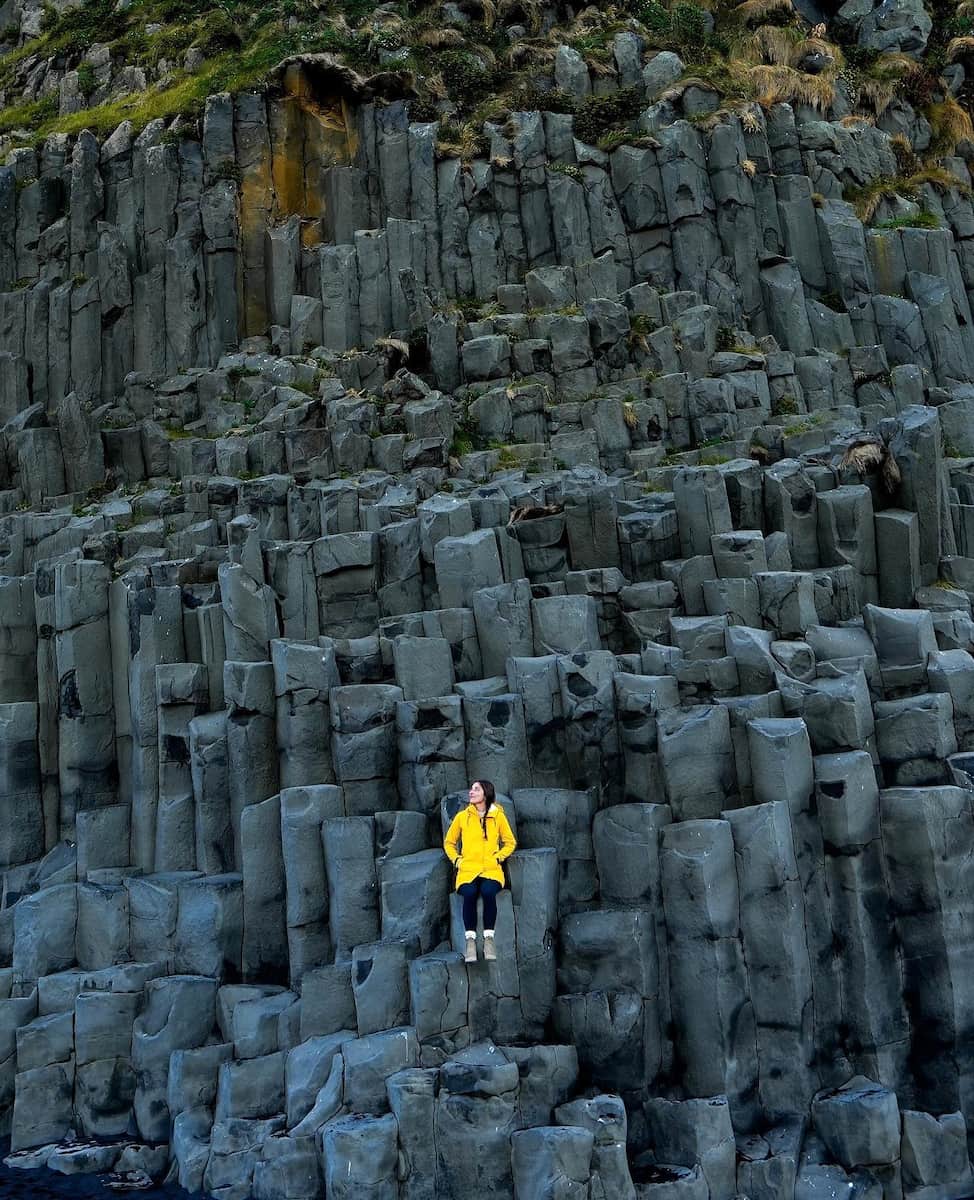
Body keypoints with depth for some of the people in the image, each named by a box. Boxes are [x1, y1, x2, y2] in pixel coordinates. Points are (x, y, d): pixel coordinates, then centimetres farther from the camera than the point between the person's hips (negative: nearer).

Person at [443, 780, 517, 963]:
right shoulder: (462, 816, 9)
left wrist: (498, 857, 0)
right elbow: (449, 842, 20)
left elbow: (510, 843, 16)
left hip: (491, 869, -1)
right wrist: (456, 859, 3)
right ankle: (470, 939, -22)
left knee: (488, 891, -33)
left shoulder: (498, 816, 7)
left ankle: (489, 938, -21)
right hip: (467, 869, 1)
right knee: (469, 893, -32)